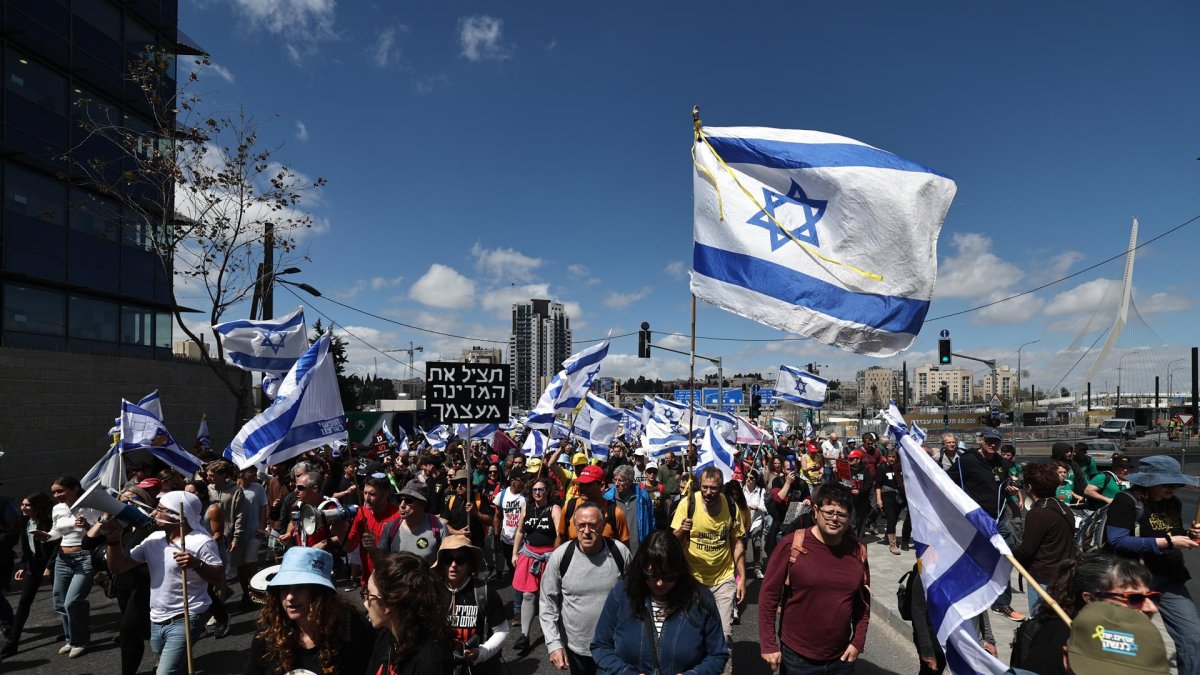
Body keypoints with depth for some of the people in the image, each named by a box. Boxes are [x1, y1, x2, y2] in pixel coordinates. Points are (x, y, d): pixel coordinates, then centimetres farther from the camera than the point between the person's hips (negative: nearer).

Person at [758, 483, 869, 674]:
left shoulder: (858, 551, -2)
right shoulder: (792, 545, -14)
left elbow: (863, 601, 9)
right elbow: (769, 594, -10)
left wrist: (858, 642, 3)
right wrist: (768, 644, -11)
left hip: (841, 658, 3)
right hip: (797, 656, -3)